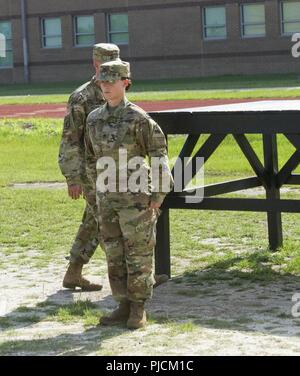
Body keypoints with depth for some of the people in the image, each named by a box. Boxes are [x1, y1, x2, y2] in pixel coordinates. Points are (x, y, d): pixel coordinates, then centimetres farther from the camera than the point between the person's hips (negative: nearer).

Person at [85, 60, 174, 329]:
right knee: (114, 253, 9)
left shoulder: (138, 118, -11)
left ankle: (139, 309, 9)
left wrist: (158, 195, -11)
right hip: (108, 198, 6)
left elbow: (160, 157, -9)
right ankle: (124, 305, 18)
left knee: (138, 253, 1)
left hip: (136, 196, -6)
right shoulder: (94, 119, 6)